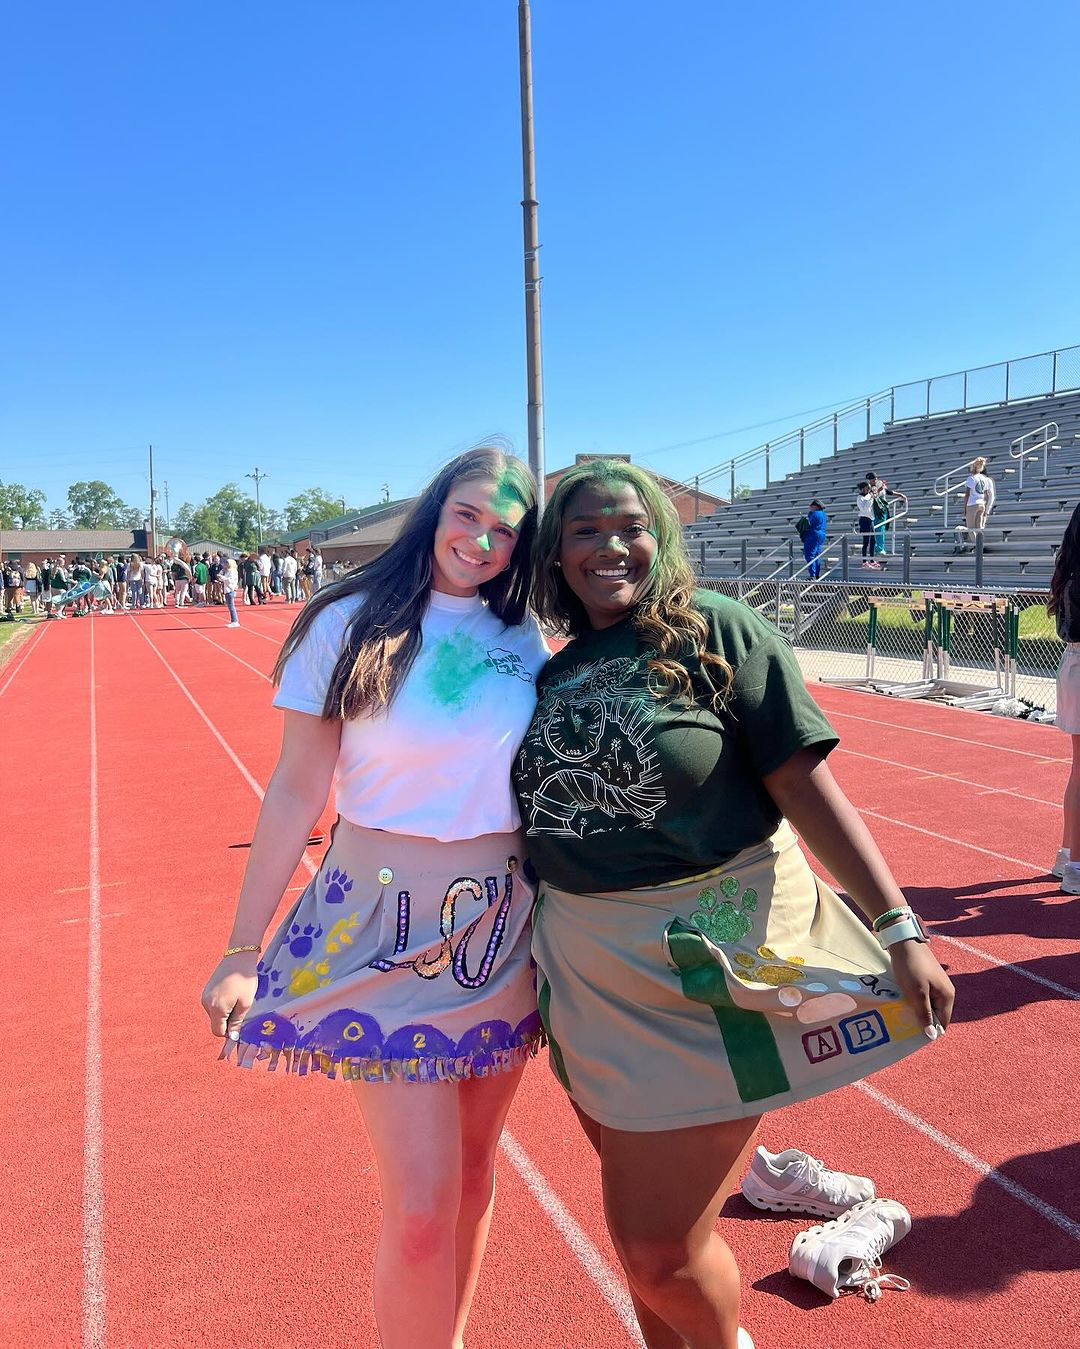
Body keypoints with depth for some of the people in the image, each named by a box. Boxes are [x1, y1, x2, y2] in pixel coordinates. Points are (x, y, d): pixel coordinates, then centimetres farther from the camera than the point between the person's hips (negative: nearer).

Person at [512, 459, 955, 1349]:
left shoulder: (714, 630, -9)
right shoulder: (551, 672, 7)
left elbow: (803, 784, -12)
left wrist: (900, 930, -15)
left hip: (710, 964, -5)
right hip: (589, 973, 5)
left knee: (662, 1253, 1)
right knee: (637, 1230, 18)